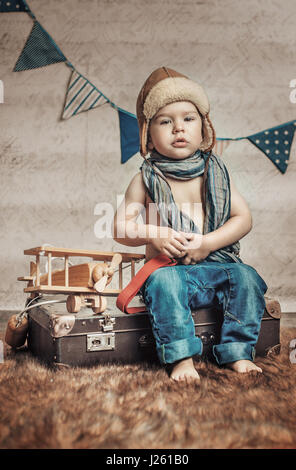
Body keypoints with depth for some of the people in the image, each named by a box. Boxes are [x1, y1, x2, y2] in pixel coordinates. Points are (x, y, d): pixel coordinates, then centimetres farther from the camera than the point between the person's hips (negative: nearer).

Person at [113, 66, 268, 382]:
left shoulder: (215, 173, 7)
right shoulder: (147, 179, 2)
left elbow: (243, 219, 2)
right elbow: (120, 227, 1)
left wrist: (207, 243, -13)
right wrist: (154, 234, -18)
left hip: (216, 264, 2)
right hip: (171, 268, -2)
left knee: (246, 277, -23)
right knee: (163, 282, -33)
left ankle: (237, 353, -13)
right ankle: (180, 357, -25)